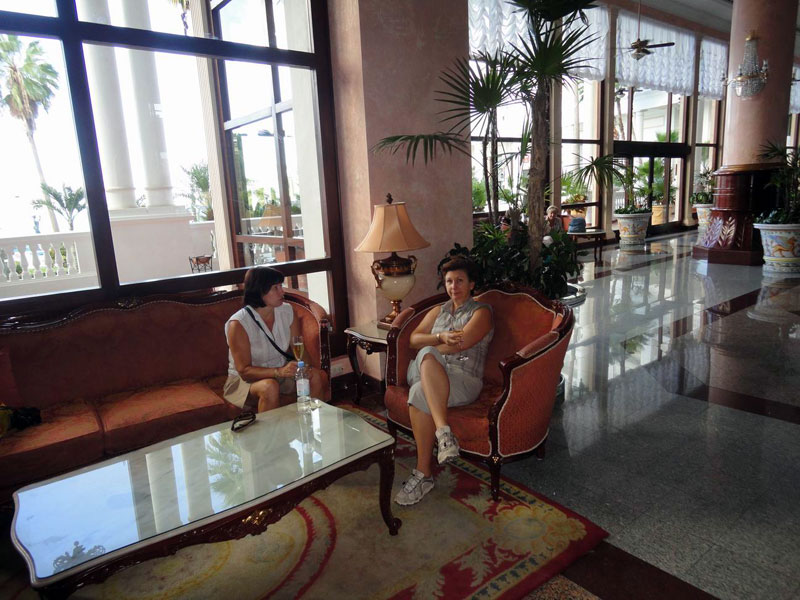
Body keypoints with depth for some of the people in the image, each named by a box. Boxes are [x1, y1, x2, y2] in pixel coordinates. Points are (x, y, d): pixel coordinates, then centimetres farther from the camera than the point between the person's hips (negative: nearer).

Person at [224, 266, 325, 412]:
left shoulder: (286, 311, -3)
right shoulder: (238, 324, -20)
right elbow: (245, 371, -22)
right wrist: (279, 371, -37)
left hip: (280, 372, 5)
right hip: (244, 380, -5)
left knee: (314, 375, -20)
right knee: (270, 387, -36)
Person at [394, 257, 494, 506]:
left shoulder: (481, 312, 9)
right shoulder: (438, 311, 26)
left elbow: (462, 343, -9)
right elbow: (414, 339, 11)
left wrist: (429, 349, 0)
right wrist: (441, 337, -6)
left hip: (464, 380, -5)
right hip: (428, 374, 5)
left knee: (419, 394, -33)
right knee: (426, 357, -32)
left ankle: (424, 473, -23)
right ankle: (444, 431, -39)